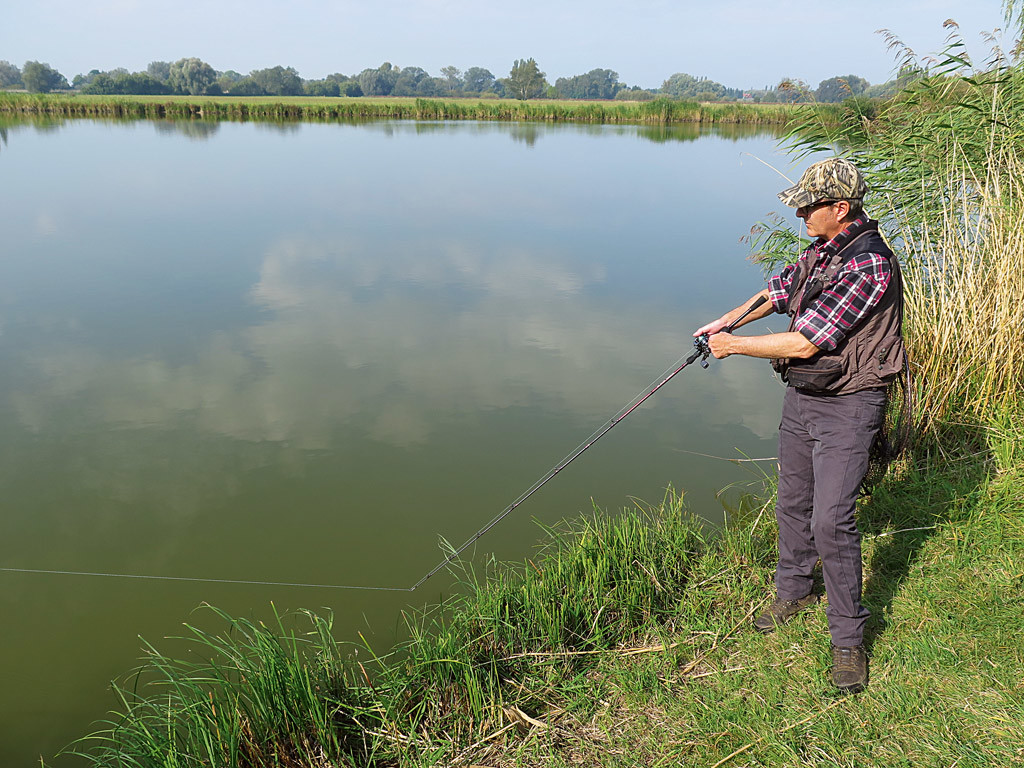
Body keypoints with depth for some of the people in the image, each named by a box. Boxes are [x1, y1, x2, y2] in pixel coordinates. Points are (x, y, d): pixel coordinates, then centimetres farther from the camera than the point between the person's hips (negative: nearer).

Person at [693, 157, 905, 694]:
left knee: (831, 521, -9)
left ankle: (848, 639, 8)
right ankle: (794, 590, 40)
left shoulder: (868, 265, -24)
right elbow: (779, 291, 23)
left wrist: (735, 345, -14)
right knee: (792, 503, 18)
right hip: (800, 396, 9)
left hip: (846, 408, -8)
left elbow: (805, 343, -25)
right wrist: (728, 320, 8)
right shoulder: (821, 250, 5)